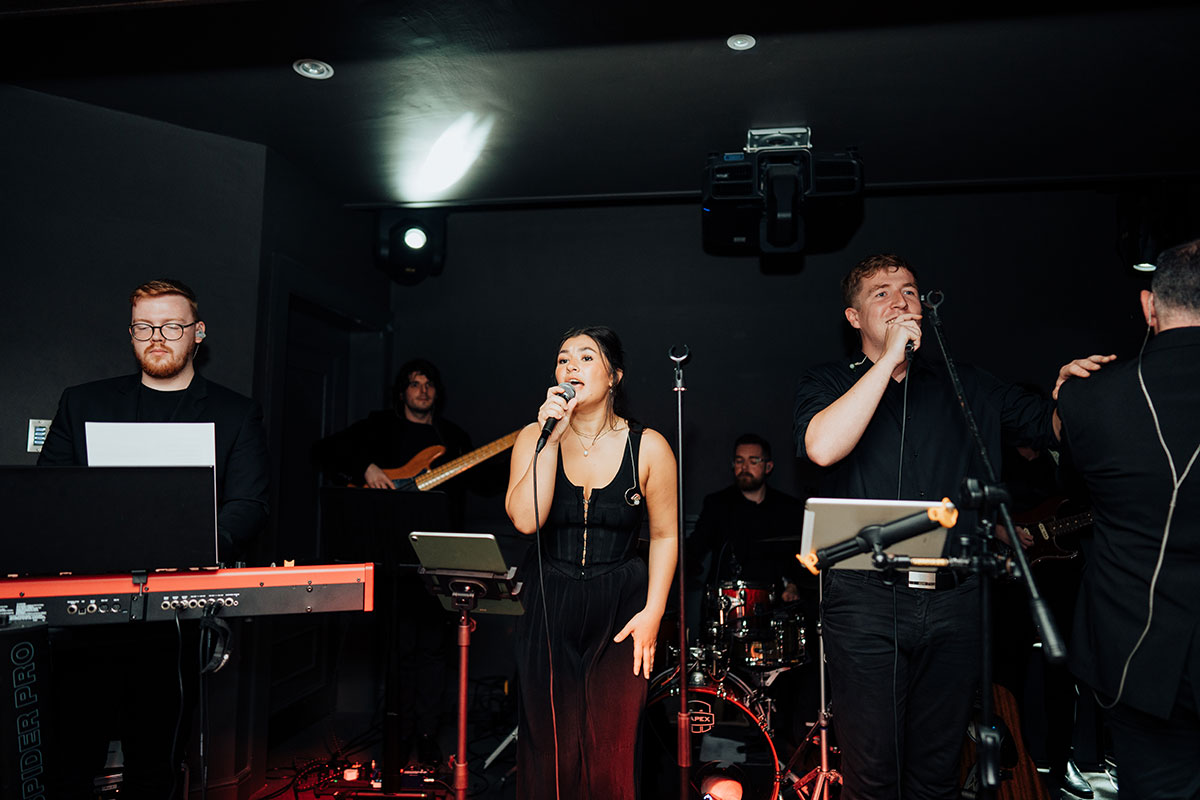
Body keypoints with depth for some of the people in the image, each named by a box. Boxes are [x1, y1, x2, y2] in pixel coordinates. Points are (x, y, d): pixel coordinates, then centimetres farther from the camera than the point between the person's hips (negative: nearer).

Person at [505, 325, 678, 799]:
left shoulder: (648, 448, -5)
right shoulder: (535, 436, -1)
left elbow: (665, 535, 2)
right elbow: (525, 520, -14)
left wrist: (652, 611, -5)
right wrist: (552, 439, -18)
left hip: (620, 610, -1)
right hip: (549, 609, 2)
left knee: (611, 761, 1)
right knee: (550, 756, 8)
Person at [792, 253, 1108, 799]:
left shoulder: (966, 387, 14)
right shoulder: (828, 383, 5)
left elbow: (1050, 426, 14)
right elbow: (823, 447, -16)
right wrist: (890, 357, -12)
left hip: (953, 603, 3)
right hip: (866, 601, -3)